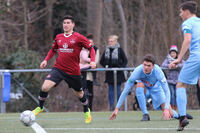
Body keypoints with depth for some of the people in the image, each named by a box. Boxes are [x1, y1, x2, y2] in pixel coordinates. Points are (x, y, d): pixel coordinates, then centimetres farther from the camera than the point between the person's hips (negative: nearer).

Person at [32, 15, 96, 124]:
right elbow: (53, 50, 23)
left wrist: (92, 61, -17)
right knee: (45, 87, -17)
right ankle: (40, 107, 6)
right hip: (58, 68, 2)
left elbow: (91, 48, -1)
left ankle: (86, 111, 42)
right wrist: (46, 60, 9)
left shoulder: (78, 37, -7)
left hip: (73, 71, -2)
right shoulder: (58, 37, 6)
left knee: (79, 93, 13)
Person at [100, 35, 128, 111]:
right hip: (109, 73, 3)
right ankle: (111, 106, 1)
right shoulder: (106, 50, 8)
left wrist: (121, 67, -12)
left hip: (118, 73, -3)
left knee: (118, 89, 0)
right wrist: (105, 66, 2)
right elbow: (101, 61, 16)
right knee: (110, 89, 1)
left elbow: (125, 61, 0)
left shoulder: (119, 50, -3)